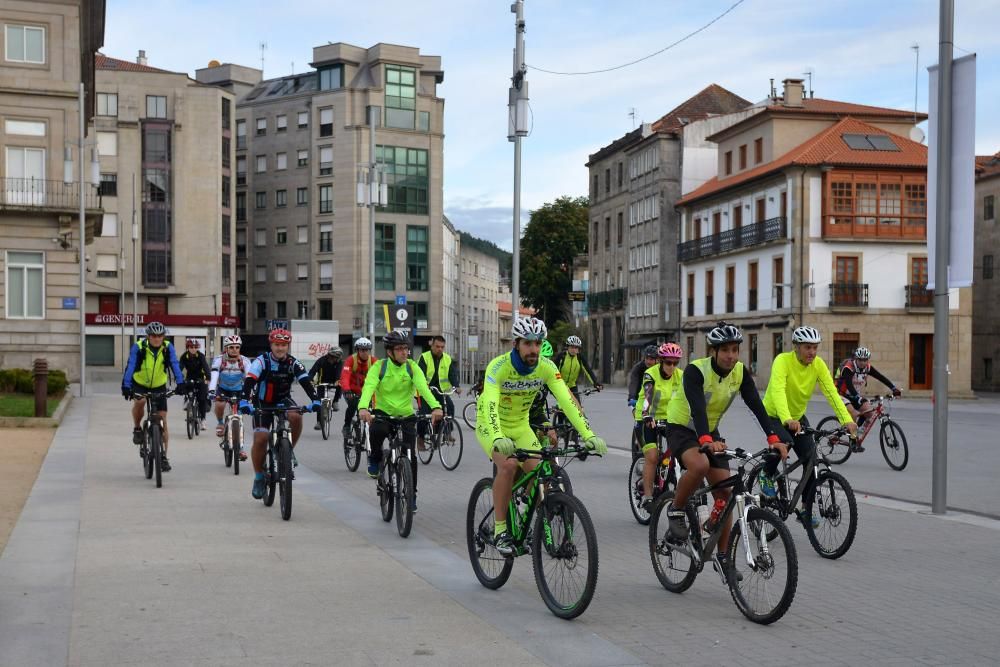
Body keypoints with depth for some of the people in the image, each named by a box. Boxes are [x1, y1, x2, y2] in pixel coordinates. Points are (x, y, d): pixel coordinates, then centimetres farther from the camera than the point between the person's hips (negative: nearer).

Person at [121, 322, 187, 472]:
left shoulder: (168, 348, -16)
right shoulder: (138, 347, -20)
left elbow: (175, 365, -25)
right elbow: (130, 366, -29)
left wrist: (180, 383, -40)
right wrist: (126, 386, -42)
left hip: (159, 387, 2)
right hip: (139, 384, -2)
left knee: (163, 422, -3)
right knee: (140, 401, -35)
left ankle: (163, 457, 6)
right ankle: (137, 429, -7)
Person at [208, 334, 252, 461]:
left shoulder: (244, 361, -22)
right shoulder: (219, 360, -25)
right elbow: (213, 376, -37)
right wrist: (211, 391, -53)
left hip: (238, 390, 1)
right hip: (222, 389, -1)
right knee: (219, 405, -31)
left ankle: (240, 447, 7)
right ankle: (220, 424, 0)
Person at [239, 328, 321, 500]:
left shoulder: (293, 363, -12)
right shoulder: (261, 362, -19)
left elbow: (306, 382, -22)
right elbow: (249, 382, -31)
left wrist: (315, 400, -38)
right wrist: (245, 402, -48)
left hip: (283, 400, 2)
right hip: (263, 403, -1)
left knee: (296, 416, -31)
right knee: (260, 439, -13)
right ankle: (258, 478, 5)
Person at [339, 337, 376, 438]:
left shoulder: (373, 361, -10)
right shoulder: (351, 360, -18)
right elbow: (344, 376, -29)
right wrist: (347, 390, -45)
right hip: (351, 391, -3)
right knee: (353, 405, -27)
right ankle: (346, 427, -6)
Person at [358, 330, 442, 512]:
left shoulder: (412, 367, -7)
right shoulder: (379, 366, -11)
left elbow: (423, 387, -22)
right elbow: (369, 387, -26)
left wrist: (435, 407, -41)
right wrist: (363, 407, -47)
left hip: (406, 416, 2)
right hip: (382, 413, -1)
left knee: (410, 456, -6)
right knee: (376, 430, -35)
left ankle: (411, 495, 12)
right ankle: (375, 459, -2)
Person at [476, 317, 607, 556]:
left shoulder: (546, 367, -17)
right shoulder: (498, 366, -29)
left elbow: (567, 401, -25)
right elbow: (490, 406, -42)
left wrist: (588, 435, -38)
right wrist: (498, 439, -60)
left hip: (520, 426, 4)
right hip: (491, 426, -4)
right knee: (508, 465, -30)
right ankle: (500, 530, -18)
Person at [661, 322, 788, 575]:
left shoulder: (740, 372, -10)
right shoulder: (695, 370, -26)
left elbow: (757, 406, -19)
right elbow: (697, 407, -40)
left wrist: (773, 438, -34)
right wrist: (706, 440, -56)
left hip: (710, 432, 6)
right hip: (681, 429, -6)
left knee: (724, 492, -3)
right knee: (699, 465, -37)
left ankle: (721, 555, 10)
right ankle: (676, 510, -11)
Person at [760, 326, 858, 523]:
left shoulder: (818, 364, -12)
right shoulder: (783, 361, -27)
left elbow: (832, 393, -21)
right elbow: (777, 390, -42)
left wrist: (847, 420, -36)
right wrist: (787, 420, -58)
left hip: (798, 416, 5)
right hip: (773, 415, -5)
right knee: (784, 442, -34)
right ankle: (767, 475, -4)